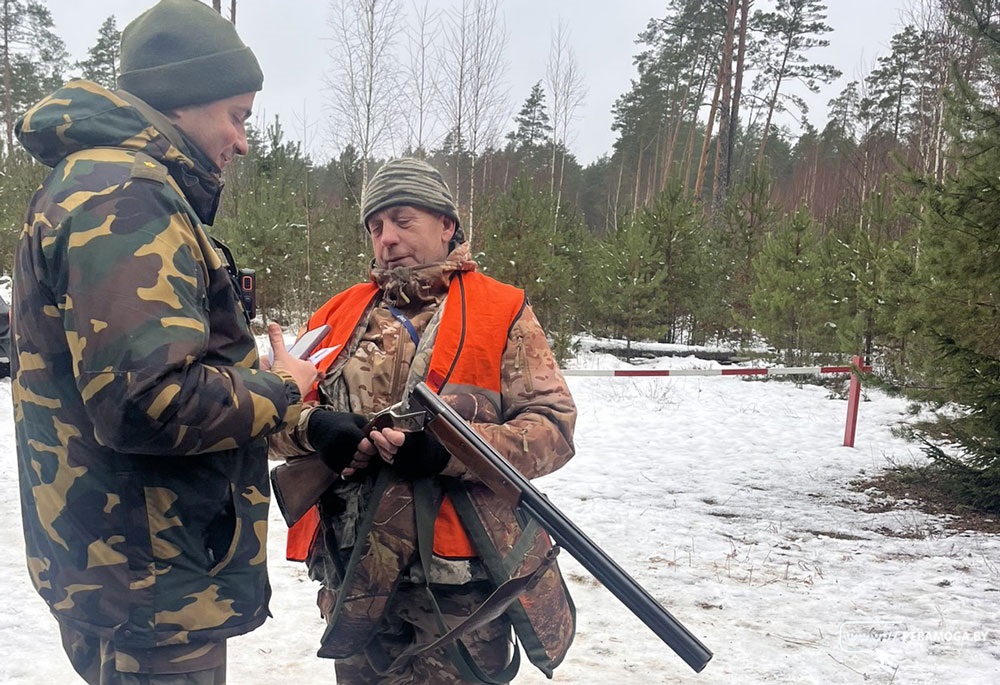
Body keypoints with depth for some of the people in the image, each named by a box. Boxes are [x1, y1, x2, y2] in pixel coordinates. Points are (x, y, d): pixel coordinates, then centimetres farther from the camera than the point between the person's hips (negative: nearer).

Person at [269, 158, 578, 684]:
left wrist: (451, 450, -23)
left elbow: (554, 426, -8)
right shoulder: (339, 314, 12)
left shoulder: (502, 312, 0)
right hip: (352, 577, 4)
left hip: (460, 586, -4)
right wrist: (313, 427, -14)